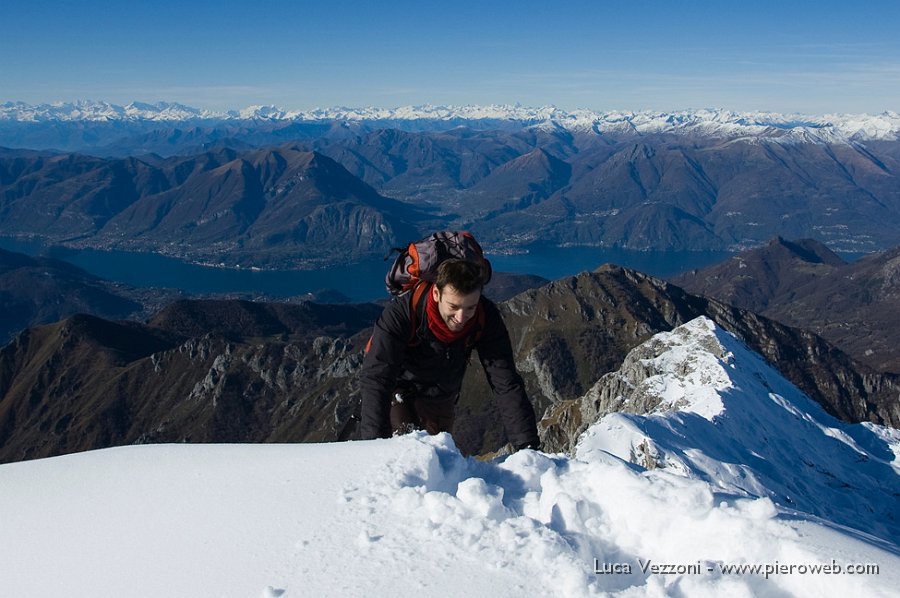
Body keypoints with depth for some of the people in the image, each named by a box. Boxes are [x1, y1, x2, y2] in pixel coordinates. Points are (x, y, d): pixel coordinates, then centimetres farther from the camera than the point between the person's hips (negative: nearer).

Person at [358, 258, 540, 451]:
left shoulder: (486, 318, -28)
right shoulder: (402, 312, -37)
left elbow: (506, 383, -27)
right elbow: (376, 379, -42)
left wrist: (527, 444, -35)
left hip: (441, 398, 4)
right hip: (397, 389, -3)